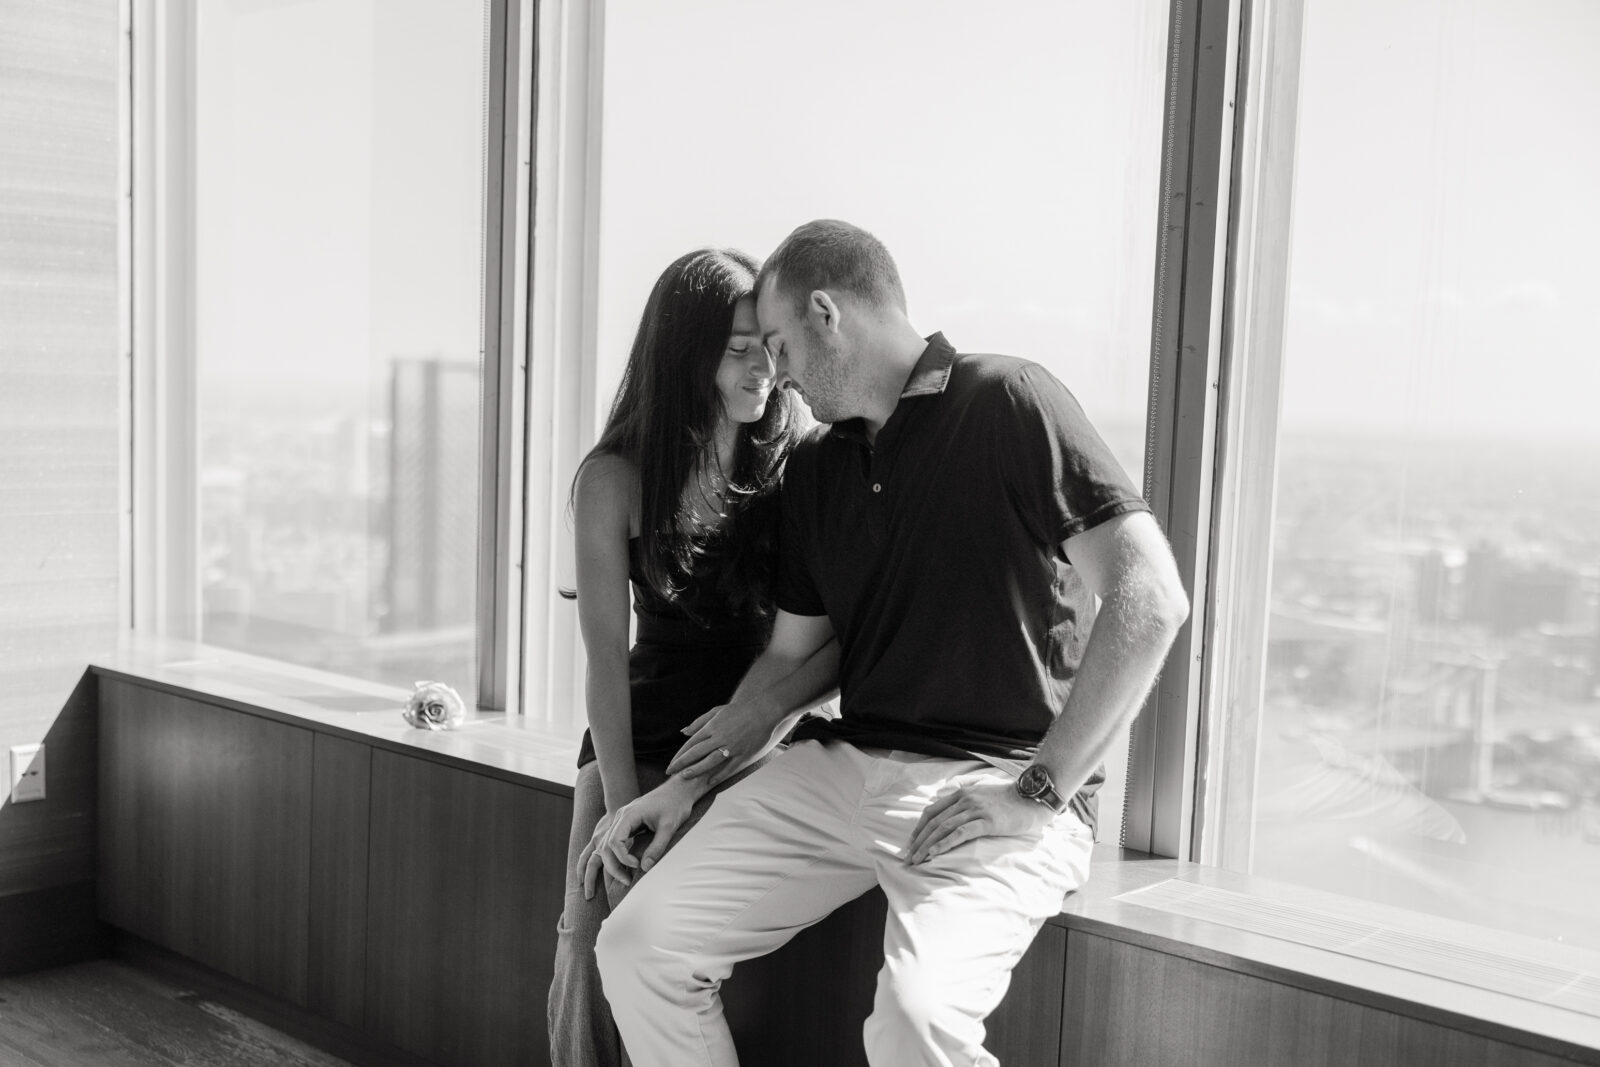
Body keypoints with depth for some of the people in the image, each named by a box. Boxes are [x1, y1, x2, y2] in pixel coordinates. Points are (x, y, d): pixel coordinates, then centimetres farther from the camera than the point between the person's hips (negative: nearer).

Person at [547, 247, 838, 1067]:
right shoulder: (614, 478, -5)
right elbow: (607, 656, -6)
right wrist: (621, 809, -11)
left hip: (761, 752, 0)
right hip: (641, 742, 1)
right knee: (594, 960, -8)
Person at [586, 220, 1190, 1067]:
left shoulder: (1006, 404, -7)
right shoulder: (813, 469, 16)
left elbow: (1149, 599, -14)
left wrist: (1043, 789, -15)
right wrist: (684, 784, 12)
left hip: (988, 788, -6)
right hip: (839, 766, 7)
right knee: (637, 947, -6)